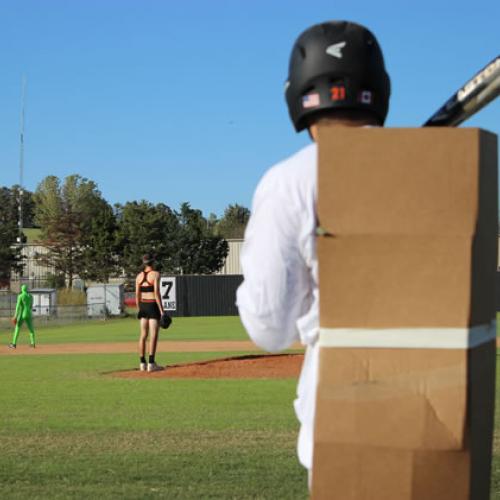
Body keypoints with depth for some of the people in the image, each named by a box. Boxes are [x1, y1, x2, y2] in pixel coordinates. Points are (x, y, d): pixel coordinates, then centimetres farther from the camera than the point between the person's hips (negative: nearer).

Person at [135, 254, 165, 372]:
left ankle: (142, 363, 11)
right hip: (153, 305, -6)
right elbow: (156, 293, -16)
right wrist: (161, 310, -14)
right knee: (153, 335, -5)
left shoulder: (139, 276, 7)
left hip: (143, 306, 6)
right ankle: (151, 363, -9)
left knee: (143, 335, 9)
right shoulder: (155, 274, -10)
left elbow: (137, 295, 9)